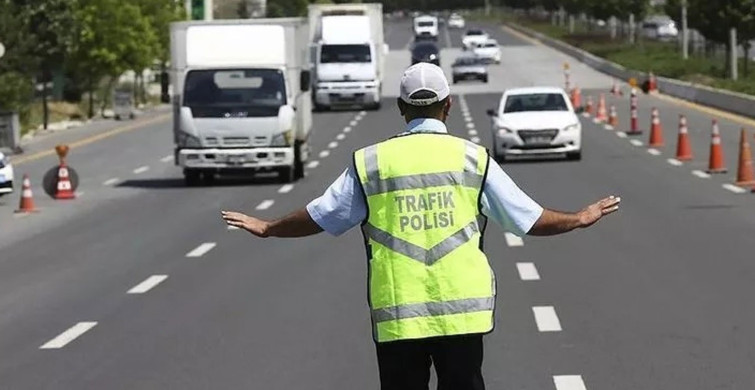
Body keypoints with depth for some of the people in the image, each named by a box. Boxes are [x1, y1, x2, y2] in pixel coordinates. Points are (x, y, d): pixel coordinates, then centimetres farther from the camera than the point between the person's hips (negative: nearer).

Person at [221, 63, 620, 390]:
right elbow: (528, 217, 7)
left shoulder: (370, 161, 2)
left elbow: (320, 216, 10)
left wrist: (267, 228, 28)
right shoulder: (473, 158, 2)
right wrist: (580, 218, 25)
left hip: (396, 314, 0)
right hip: (462, 310, 0)